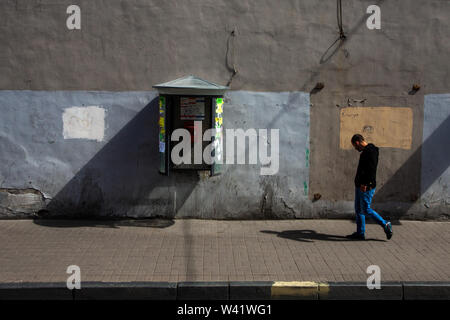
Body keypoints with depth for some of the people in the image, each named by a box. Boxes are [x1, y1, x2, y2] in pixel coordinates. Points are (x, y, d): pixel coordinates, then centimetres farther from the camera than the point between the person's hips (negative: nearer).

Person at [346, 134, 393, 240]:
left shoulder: (371, 151, -15)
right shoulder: (365, 151, 17)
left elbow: (371, 169, -25)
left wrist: (365, 184, -29)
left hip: (366, 187, -10)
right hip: (360, 186, 10)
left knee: (366, 210, -6)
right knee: (358, 209, 11)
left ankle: (385, 225, 6)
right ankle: (360, 233, 16)